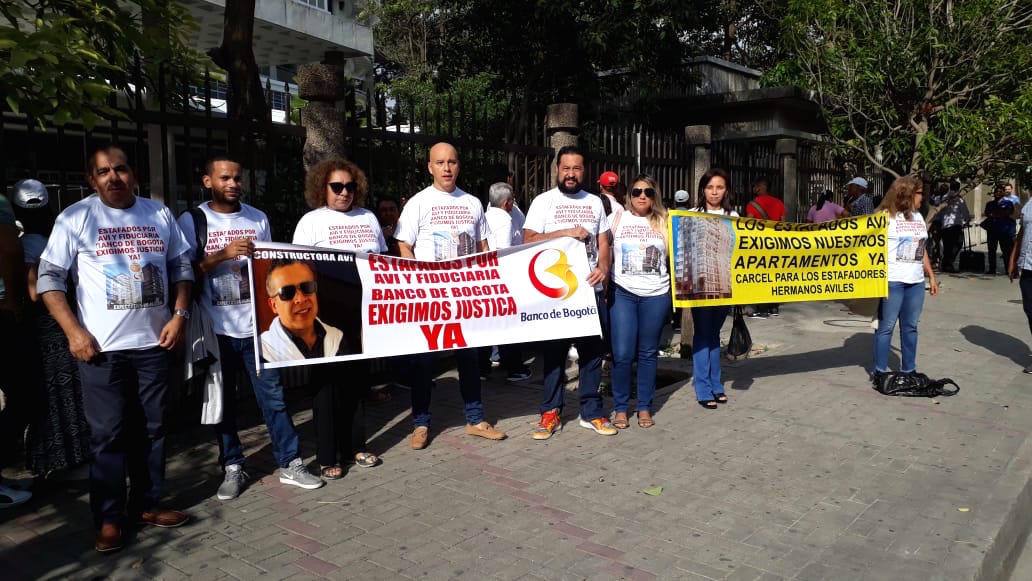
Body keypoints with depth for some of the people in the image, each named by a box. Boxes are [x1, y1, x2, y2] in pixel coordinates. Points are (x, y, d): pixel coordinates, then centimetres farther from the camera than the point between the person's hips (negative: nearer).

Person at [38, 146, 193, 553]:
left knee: (151, 429, 11)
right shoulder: (76, 218, -3)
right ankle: (108, 519, 14)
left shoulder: (160, 215, 7)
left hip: (153, 343, 3)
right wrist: (73, 331, -12)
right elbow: (48, 277, -4)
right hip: (101, 347, -3)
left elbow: (181, 267, 12)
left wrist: (180, 313, -1)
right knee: (108, 434, 1)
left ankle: (146, 505, 25)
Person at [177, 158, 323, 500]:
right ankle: (232, 468, 20)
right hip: (216, 328, -1)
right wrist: (223, 254, -19)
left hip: (256, 325, 1)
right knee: (223, 401, 8)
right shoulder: (192, 221, 0)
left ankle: (290, 464, 11)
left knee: (273, 396, 3)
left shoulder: (258, 218, 9)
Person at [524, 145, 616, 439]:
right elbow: (529, 240, -9)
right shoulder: (543, 201, -1)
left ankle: (591, 411, 19)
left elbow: (603, 241, 11)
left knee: (592, 350, 8)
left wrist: (604, 267, -9)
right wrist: (566, 232, -16)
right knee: (554, 351, 4)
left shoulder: (595, 202, 11)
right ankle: (551, 412, 15)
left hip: (591, 288, 3)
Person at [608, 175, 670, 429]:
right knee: (622, 353, -3)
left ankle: (645, 407, 20)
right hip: (623, 293, -1)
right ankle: (620, 407, 12)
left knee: (648, 353, 8)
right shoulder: (618, 219, 5)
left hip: (656, 295, 1)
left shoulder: (664, 221, 6)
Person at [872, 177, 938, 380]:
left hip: (916, 281, 7)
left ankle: (909, 370, 19)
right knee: (886, 326, -1)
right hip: (891, 281, -6)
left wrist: (931, 276, 19)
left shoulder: (918, 217, 16)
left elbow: (922, 249, 21)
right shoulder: (886, 216, -6)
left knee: (910, 326, 10)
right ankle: (880, 371, 7)